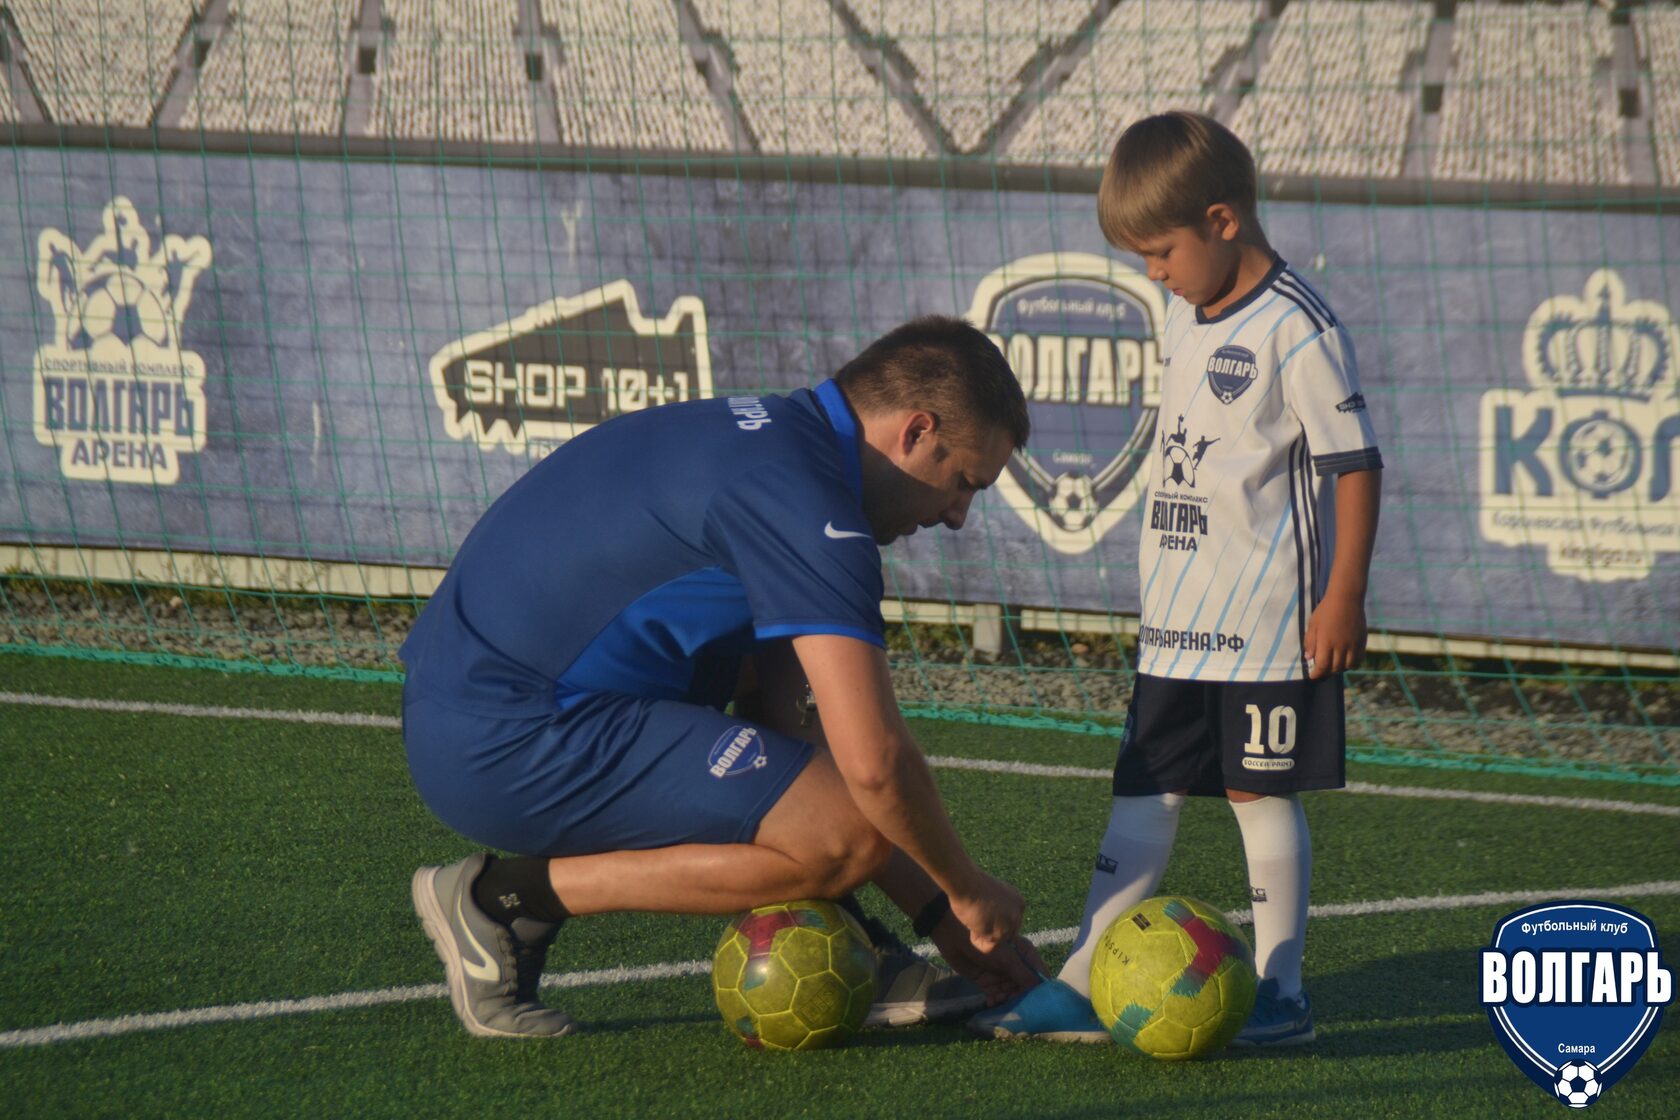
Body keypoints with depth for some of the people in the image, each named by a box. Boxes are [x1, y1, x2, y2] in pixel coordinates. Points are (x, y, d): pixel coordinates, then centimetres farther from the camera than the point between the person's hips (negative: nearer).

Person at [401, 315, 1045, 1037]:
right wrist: (969, 894, -1)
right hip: (508, 746, -11)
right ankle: (509, 894, -6)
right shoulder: (805, 501, -14)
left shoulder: (772, 439, 17)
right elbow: (873, 761, -20)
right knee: (847, 836, -16)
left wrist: (938, 915, 19)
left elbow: (791, 733, 22)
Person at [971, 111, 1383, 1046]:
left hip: (1270, 620, -8)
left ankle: (1280, 994, 5)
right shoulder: (1186, 322, 12)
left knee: (1261, 792, -3)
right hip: (1177, 620, 8)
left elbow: (1355, 463, -14)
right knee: (1143, 793, 6)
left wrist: (1344, 596, -17)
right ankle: (1084, 986, 6)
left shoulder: (1297, 329, -14)